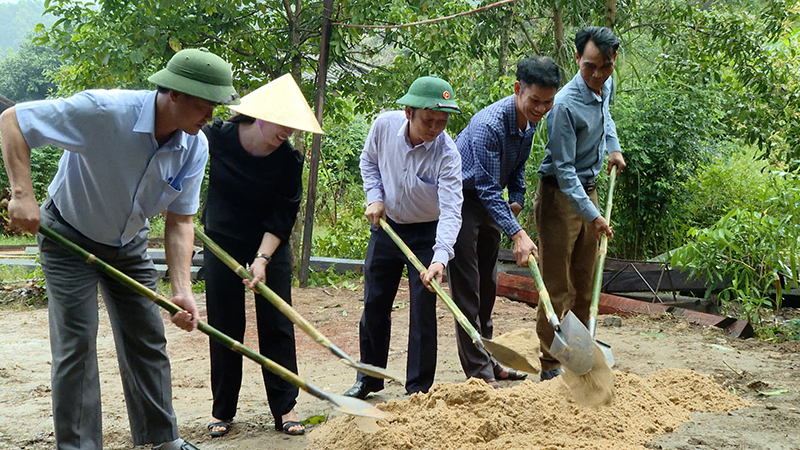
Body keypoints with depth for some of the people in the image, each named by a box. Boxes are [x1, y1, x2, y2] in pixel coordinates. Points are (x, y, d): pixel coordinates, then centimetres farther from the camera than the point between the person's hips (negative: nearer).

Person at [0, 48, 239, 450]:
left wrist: (181, 289, -22)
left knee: (147, 339, 9)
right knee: (76, 343, -9)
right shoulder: (104, 111, -33)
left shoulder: (195, 147, -15)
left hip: (128, 243, 6)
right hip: (69, 236, -5)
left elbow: (179, 221, -10)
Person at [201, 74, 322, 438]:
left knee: (276, 325, 0)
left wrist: (262, 259, -23)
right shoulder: (215, 137, -17)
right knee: (224, 326, 4)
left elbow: (282, 217, -15)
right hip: (221, 241, 0)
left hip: (270, 244, 0)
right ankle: (222, 411, 16)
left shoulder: (289, 161, -18)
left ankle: (285, 407, 9)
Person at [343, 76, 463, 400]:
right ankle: (369, 377, 28)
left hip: (427, 233, -3)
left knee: (423, 310, -5)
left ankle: (419, 389, 8)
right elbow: (369, 161, 6)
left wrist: (440, 258, -46)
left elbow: (451, 210, -33)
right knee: (374, 304, 11)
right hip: (386, 226, 4)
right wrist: (374, 198, -8)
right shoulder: (385, 125, -16)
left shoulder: (446, 153, -27)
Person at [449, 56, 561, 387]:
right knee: (467, 289, -7)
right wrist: (517, 234, -38)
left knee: (487, 286, 15)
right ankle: (478, 372, -4)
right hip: (461, 201, -9)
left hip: (490, 203, 9)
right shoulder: (488, 125, -31)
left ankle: (488, 361, 25)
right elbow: (487, 188, -33)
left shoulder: (531, 121, -3)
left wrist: (517, 198, 2)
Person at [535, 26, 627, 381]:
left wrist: (613, 147, 15)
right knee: (558, 286, -6)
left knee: (585, 282, 14)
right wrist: (592, 215, -26)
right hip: (559, 195, -8)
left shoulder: (606, 86, 2)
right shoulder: (566, 105, -24)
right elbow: (564, 169, -23)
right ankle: (551, 367, 0)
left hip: (588, 189, 8)